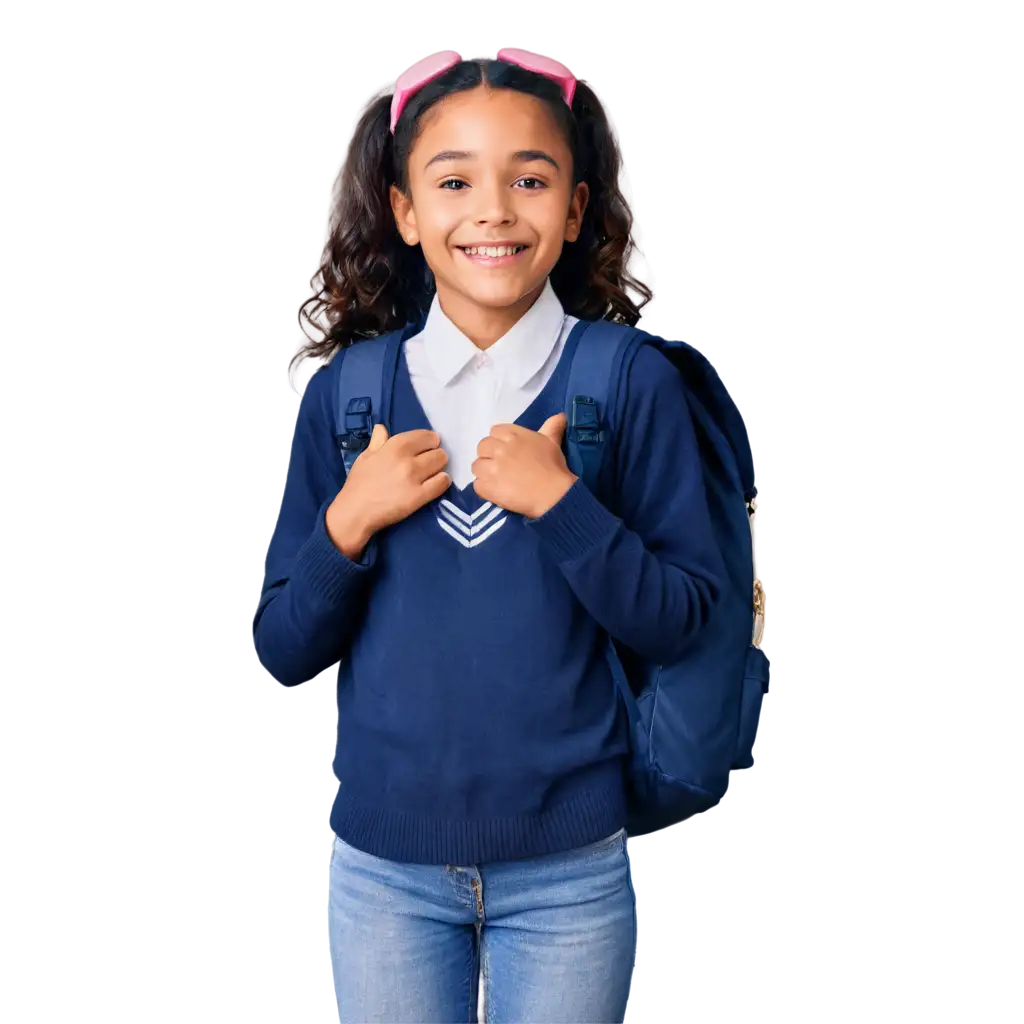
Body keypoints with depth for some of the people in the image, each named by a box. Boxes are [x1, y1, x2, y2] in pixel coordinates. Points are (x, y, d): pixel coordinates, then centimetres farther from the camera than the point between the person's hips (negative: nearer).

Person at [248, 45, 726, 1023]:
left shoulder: (632, 383, -7)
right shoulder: (343, 393, -2)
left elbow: (683, 625, -8)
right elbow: (281, 654, 0)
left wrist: (560, 504, -19)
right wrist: (348, 524, -16)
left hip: (568, 867, -1)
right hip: (381, 862, 2)